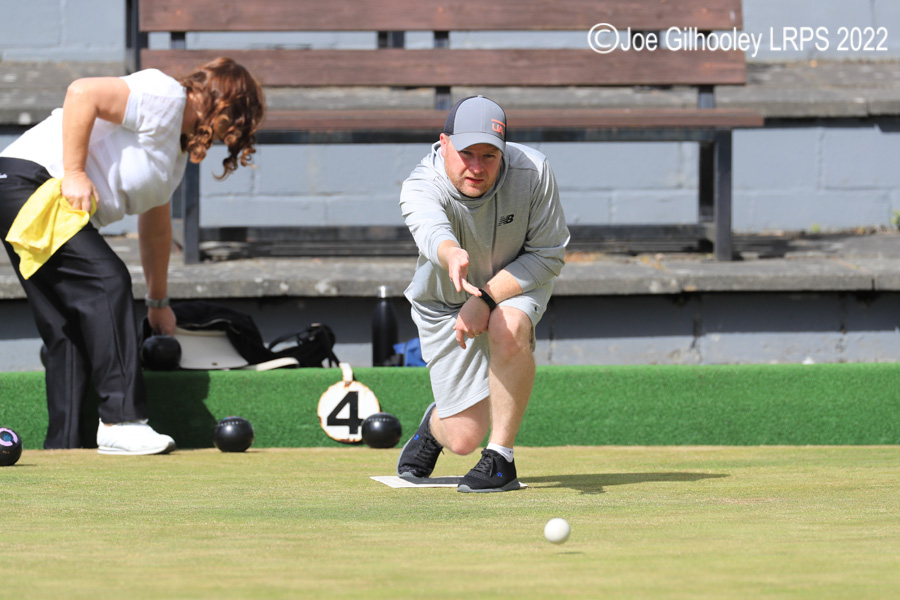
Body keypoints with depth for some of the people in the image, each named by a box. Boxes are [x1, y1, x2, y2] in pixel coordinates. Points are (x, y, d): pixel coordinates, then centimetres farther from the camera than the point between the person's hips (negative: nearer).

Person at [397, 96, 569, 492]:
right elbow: (432, 232, -55)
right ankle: (436, 423, 37)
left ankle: (501, 459, -22)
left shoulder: (532, 172, -27)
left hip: (517, 283, 0)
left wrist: (486, 298, -32)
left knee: (509, 326, -38)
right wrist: (451, 256, -80)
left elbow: (548, 255, -20)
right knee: (464, 438, -4)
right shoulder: (421, 188, -32)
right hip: (443, 304, 0)